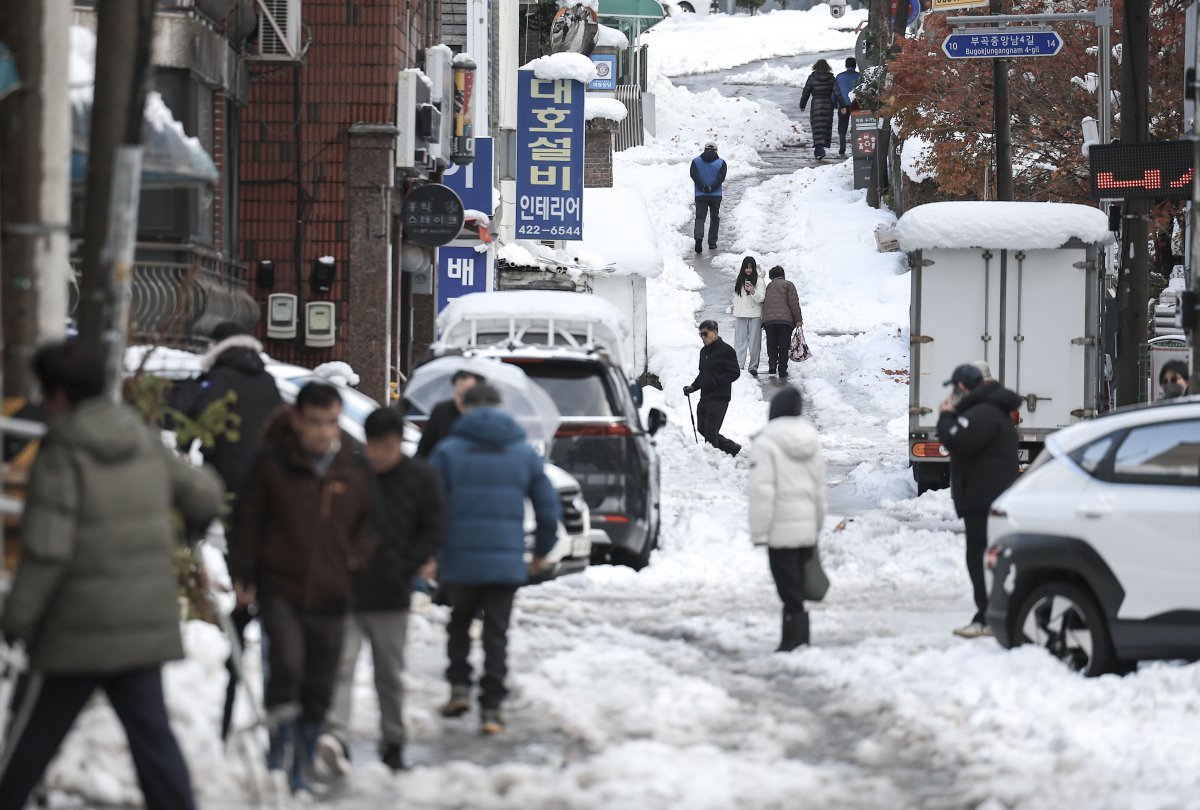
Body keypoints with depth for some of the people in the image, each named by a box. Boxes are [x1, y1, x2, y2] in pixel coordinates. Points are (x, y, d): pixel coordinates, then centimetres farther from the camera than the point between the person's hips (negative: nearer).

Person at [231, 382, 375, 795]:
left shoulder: (355, 470, 3)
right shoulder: (272, 462, -4)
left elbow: (368, 523, 16)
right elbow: (250, 519, 3)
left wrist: (356, 563, 2)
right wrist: (244, 574, 0)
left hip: (331, 595, 3)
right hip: (279, 587, -3)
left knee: (319, 689, 7)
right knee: (286, 661, -23)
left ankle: (302, 766, 21)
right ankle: (280, 741, -2)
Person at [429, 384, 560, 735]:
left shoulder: (449, 452, -2)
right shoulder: (525, 453, 5)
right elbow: (549, 507, 9)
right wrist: (542, 552, 21)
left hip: (460, 560, -1)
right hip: (507, 562, 1)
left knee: (460, 621, 20)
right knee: (496, 634, 6)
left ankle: (459, 688, 8)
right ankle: (491, 708, 2)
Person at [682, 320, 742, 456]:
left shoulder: (726, 350, -9)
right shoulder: (704, 351, 16)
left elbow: (734, 373, -13)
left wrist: (716, 380, -23)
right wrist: (693, 387, 10)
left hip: (719, 398, -9)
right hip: (705, 397, 9)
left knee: (710, 431, -10)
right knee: (702, 429, 11)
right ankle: (732, 448, 23)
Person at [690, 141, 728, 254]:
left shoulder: (696, 161, 3)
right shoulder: (721, 163, 1)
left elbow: (694, 175, -10)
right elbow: (721, 177, -12)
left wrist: (703, 187, -13)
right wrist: (711, 188, -15)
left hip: (700, 195, 0)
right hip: (716, 195, 0)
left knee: (700, 217, 1)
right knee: (715, 218, 14)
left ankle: (699, 236, -26)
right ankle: (712, 243, 14)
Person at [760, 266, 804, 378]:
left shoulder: (768, 286, 19)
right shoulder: (788, 285, 5)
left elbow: (763, 303, 16)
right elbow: (794, 303, -4)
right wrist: (798, 319, -3)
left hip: (768, 320, 3)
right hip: (785, 319, -3)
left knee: (771, 346, 12)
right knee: (784, 347, 1)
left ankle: (772, 367, 4)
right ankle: (782, 370, -3)